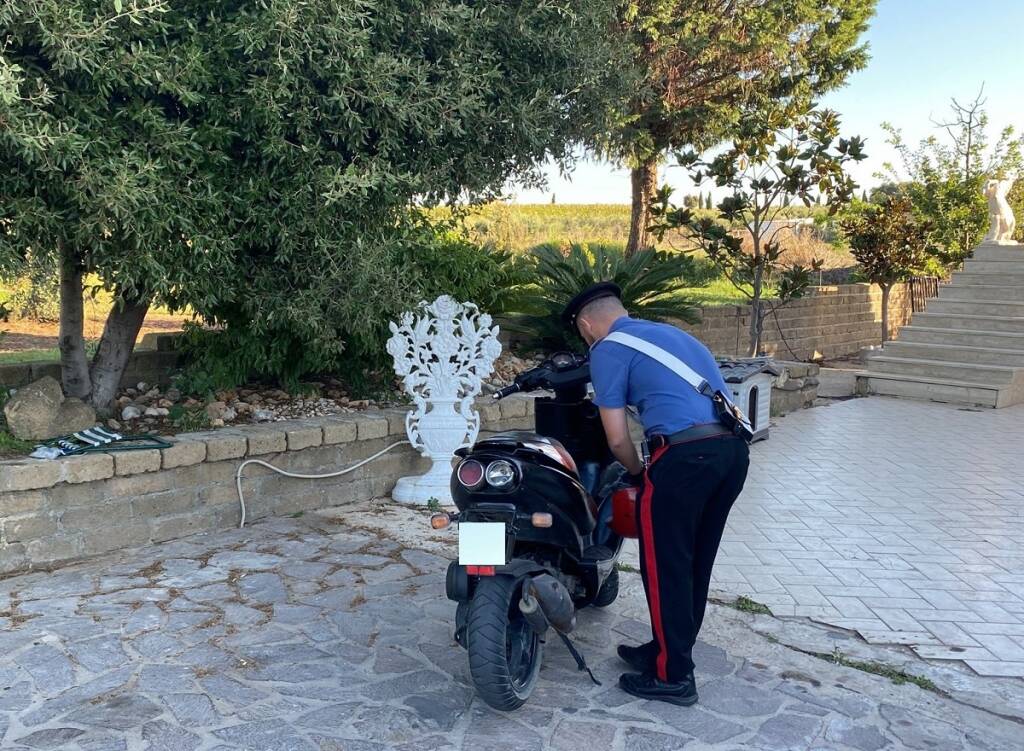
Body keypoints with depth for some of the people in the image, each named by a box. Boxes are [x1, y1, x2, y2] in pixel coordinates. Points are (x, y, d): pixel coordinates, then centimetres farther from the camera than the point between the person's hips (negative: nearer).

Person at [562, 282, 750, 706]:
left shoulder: (607, 350, 3)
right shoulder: (672, 333, 26)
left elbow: (617, 439, -2)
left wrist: (639, 474, 17)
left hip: (685, 455, -8)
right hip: (734, 449, 8)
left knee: (665, 567, 5)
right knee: (696, 563, 18)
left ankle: (673, 676, 15)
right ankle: (669, 651, 33)